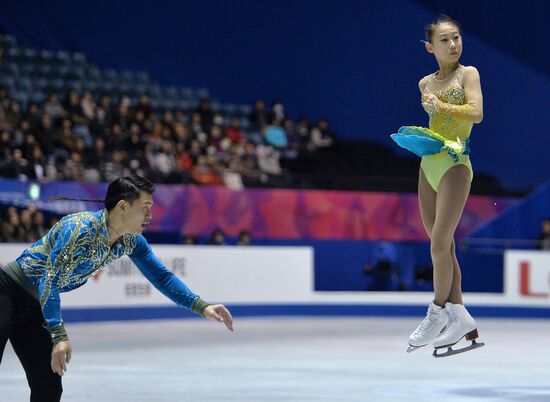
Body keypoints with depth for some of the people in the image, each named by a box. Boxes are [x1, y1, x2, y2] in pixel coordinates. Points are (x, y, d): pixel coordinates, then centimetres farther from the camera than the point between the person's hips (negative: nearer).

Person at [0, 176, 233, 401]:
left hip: (34, 307, 8)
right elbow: (50, 282, -30)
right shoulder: (81, 229, -30)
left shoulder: (131, 241, -6)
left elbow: (162, 277, 5)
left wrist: (202, 307, -5)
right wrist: (59, 336, -35)